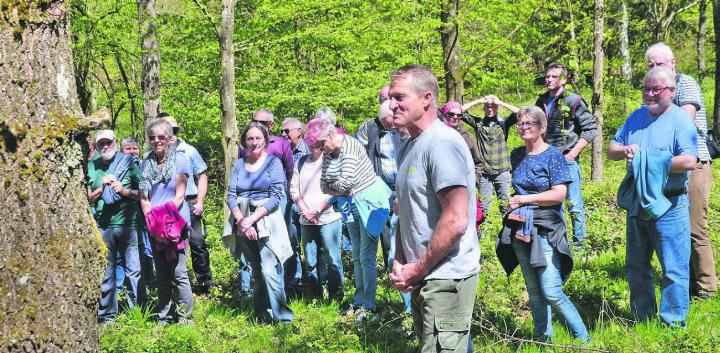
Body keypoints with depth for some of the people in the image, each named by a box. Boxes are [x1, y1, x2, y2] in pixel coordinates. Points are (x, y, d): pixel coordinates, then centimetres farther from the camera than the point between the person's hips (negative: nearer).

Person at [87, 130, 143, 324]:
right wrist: (103, 187, -5)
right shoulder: (91, 167, 9)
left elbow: (143, 193, 5)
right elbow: (88, 199, 11)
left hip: (127, 224, -1)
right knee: (106, 272, 5)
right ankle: (107, 314, 12)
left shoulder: (129, 163, 4)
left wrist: (124, 191, -10)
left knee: (134, 270, -2)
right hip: (103, 226, 1)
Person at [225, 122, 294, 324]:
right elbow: (231, 196, 5)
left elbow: (276, 197, -9)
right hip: (244, 224, 4)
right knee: (256, 272, 10)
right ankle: (261, 315, 18)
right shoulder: (239, 165, 11)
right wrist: (241, 221, -11)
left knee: (269, 271, -16)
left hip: (266, 221, -4)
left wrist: (252, 219, -14)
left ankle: (282, 316, -11)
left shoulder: (273, 162, -1)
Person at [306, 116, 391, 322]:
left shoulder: (349, 147, -20)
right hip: (352, 206, 9)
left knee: (366, 257, -8)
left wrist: (332, 185, -7)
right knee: (357, 257, 13)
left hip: (369, 202, -9)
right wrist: (340, 191, -11)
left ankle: (368, 306, -3)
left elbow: (346, 181, -28)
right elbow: (324, 186, 8)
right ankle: (359, 302, 21)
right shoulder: (327, 154, 6)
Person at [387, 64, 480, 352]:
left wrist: (417, 270, -15)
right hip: (421, 278, 10)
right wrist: (399, 262, 4)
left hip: (446, 279, -9)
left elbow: (455, 221, -23)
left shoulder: (442, 143, -18)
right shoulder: (408, 147, 12)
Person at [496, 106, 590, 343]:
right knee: (534, 292, 10)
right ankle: (544, 339, 20)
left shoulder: (553, 155, -6)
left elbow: (559, 194, -15)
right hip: (520, 230, 6)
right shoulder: (517, 155, 11)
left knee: (552, 292, -12)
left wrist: (524, 199, -12)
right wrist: (513, 202, 9)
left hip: (545, 229, -6)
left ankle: (583, 339, -1)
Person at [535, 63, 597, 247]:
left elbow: (591, 129, -6)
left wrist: (573, 153, -11)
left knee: (574, 204, -2)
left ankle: (579, 241, 7)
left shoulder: (573, 101, -6)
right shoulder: (541, 101, 10)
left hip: (567, 159, -6)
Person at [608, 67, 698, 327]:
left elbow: (689, 161, -22)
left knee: (674, 269, -2)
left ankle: (673, 324, 7)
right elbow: (611, 150, 13)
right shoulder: (637, 117, 11)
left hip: (669, 205, -7)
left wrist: (652, 162, -20)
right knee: (636, 266, 15)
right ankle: (642, 320, 28)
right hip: (637, 203, 7)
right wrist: (625, 150, -9)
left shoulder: (681, 120, -9)